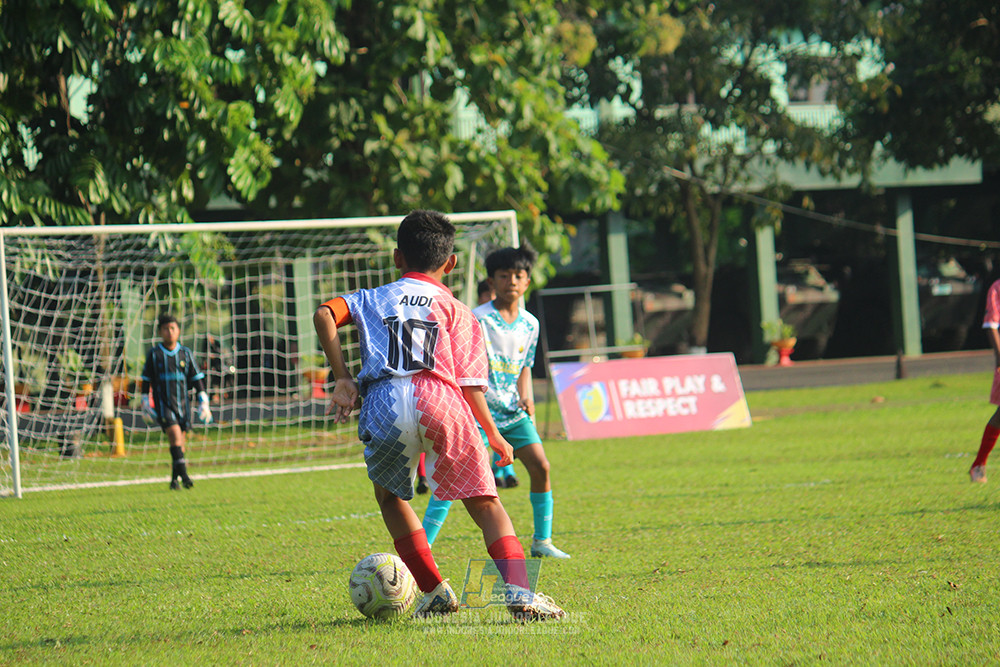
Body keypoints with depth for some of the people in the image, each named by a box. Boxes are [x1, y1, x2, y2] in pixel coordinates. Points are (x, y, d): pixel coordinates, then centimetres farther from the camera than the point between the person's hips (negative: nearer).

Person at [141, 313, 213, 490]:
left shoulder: (185, 354, 6)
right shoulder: (154, 354, 1)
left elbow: (197, 379, 11)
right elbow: (146, 380, 8)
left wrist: (203, 402, 6)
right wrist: (145, 403, 5)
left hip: (182, 403, 3)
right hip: (163, 402, -3)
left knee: (180, 442, 3)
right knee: (174, 434, -21)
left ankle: (175, 479, 14)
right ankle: (183, 475, -25)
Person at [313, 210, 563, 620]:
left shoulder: (373, 299, 26)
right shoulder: (456, 310, 23)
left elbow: (324, 315, 7)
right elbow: (470, 383, 13)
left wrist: (342, 379, 9)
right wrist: (494, 435, 21)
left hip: (384, 400, 1)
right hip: (438, 398, -1)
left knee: (389, 495, 26)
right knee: (485, 503, 4)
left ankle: (434, 592, 21)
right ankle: (518, 592, -16)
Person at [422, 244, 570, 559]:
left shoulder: (530, 324, 9)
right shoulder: (477, 319, -10)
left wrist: (526, 397, 4)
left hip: (513, 412, 6)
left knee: (540, 467, -5)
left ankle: (542, 541, 10)